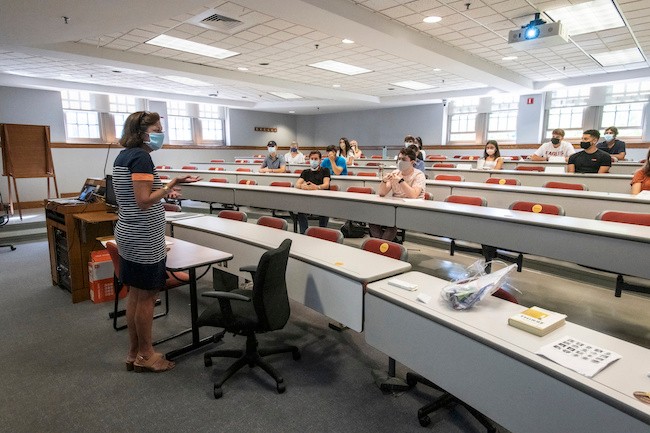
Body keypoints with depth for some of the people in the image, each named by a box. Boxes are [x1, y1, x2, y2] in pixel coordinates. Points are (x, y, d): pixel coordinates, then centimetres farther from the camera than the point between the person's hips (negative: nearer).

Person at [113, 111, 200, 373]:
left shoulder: (123, 156, 13)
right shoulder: (141, 156, -16)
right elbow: (144, 201, -21)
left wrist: (162, 191, 14)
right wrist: (171, 185, -17)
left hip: (127, 235, 10)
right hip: (144, 240, -10)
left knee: (135, 294, 15)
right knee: (147, 296, 3)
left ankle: (134, 353, 26)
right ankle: (145, 355, 17)